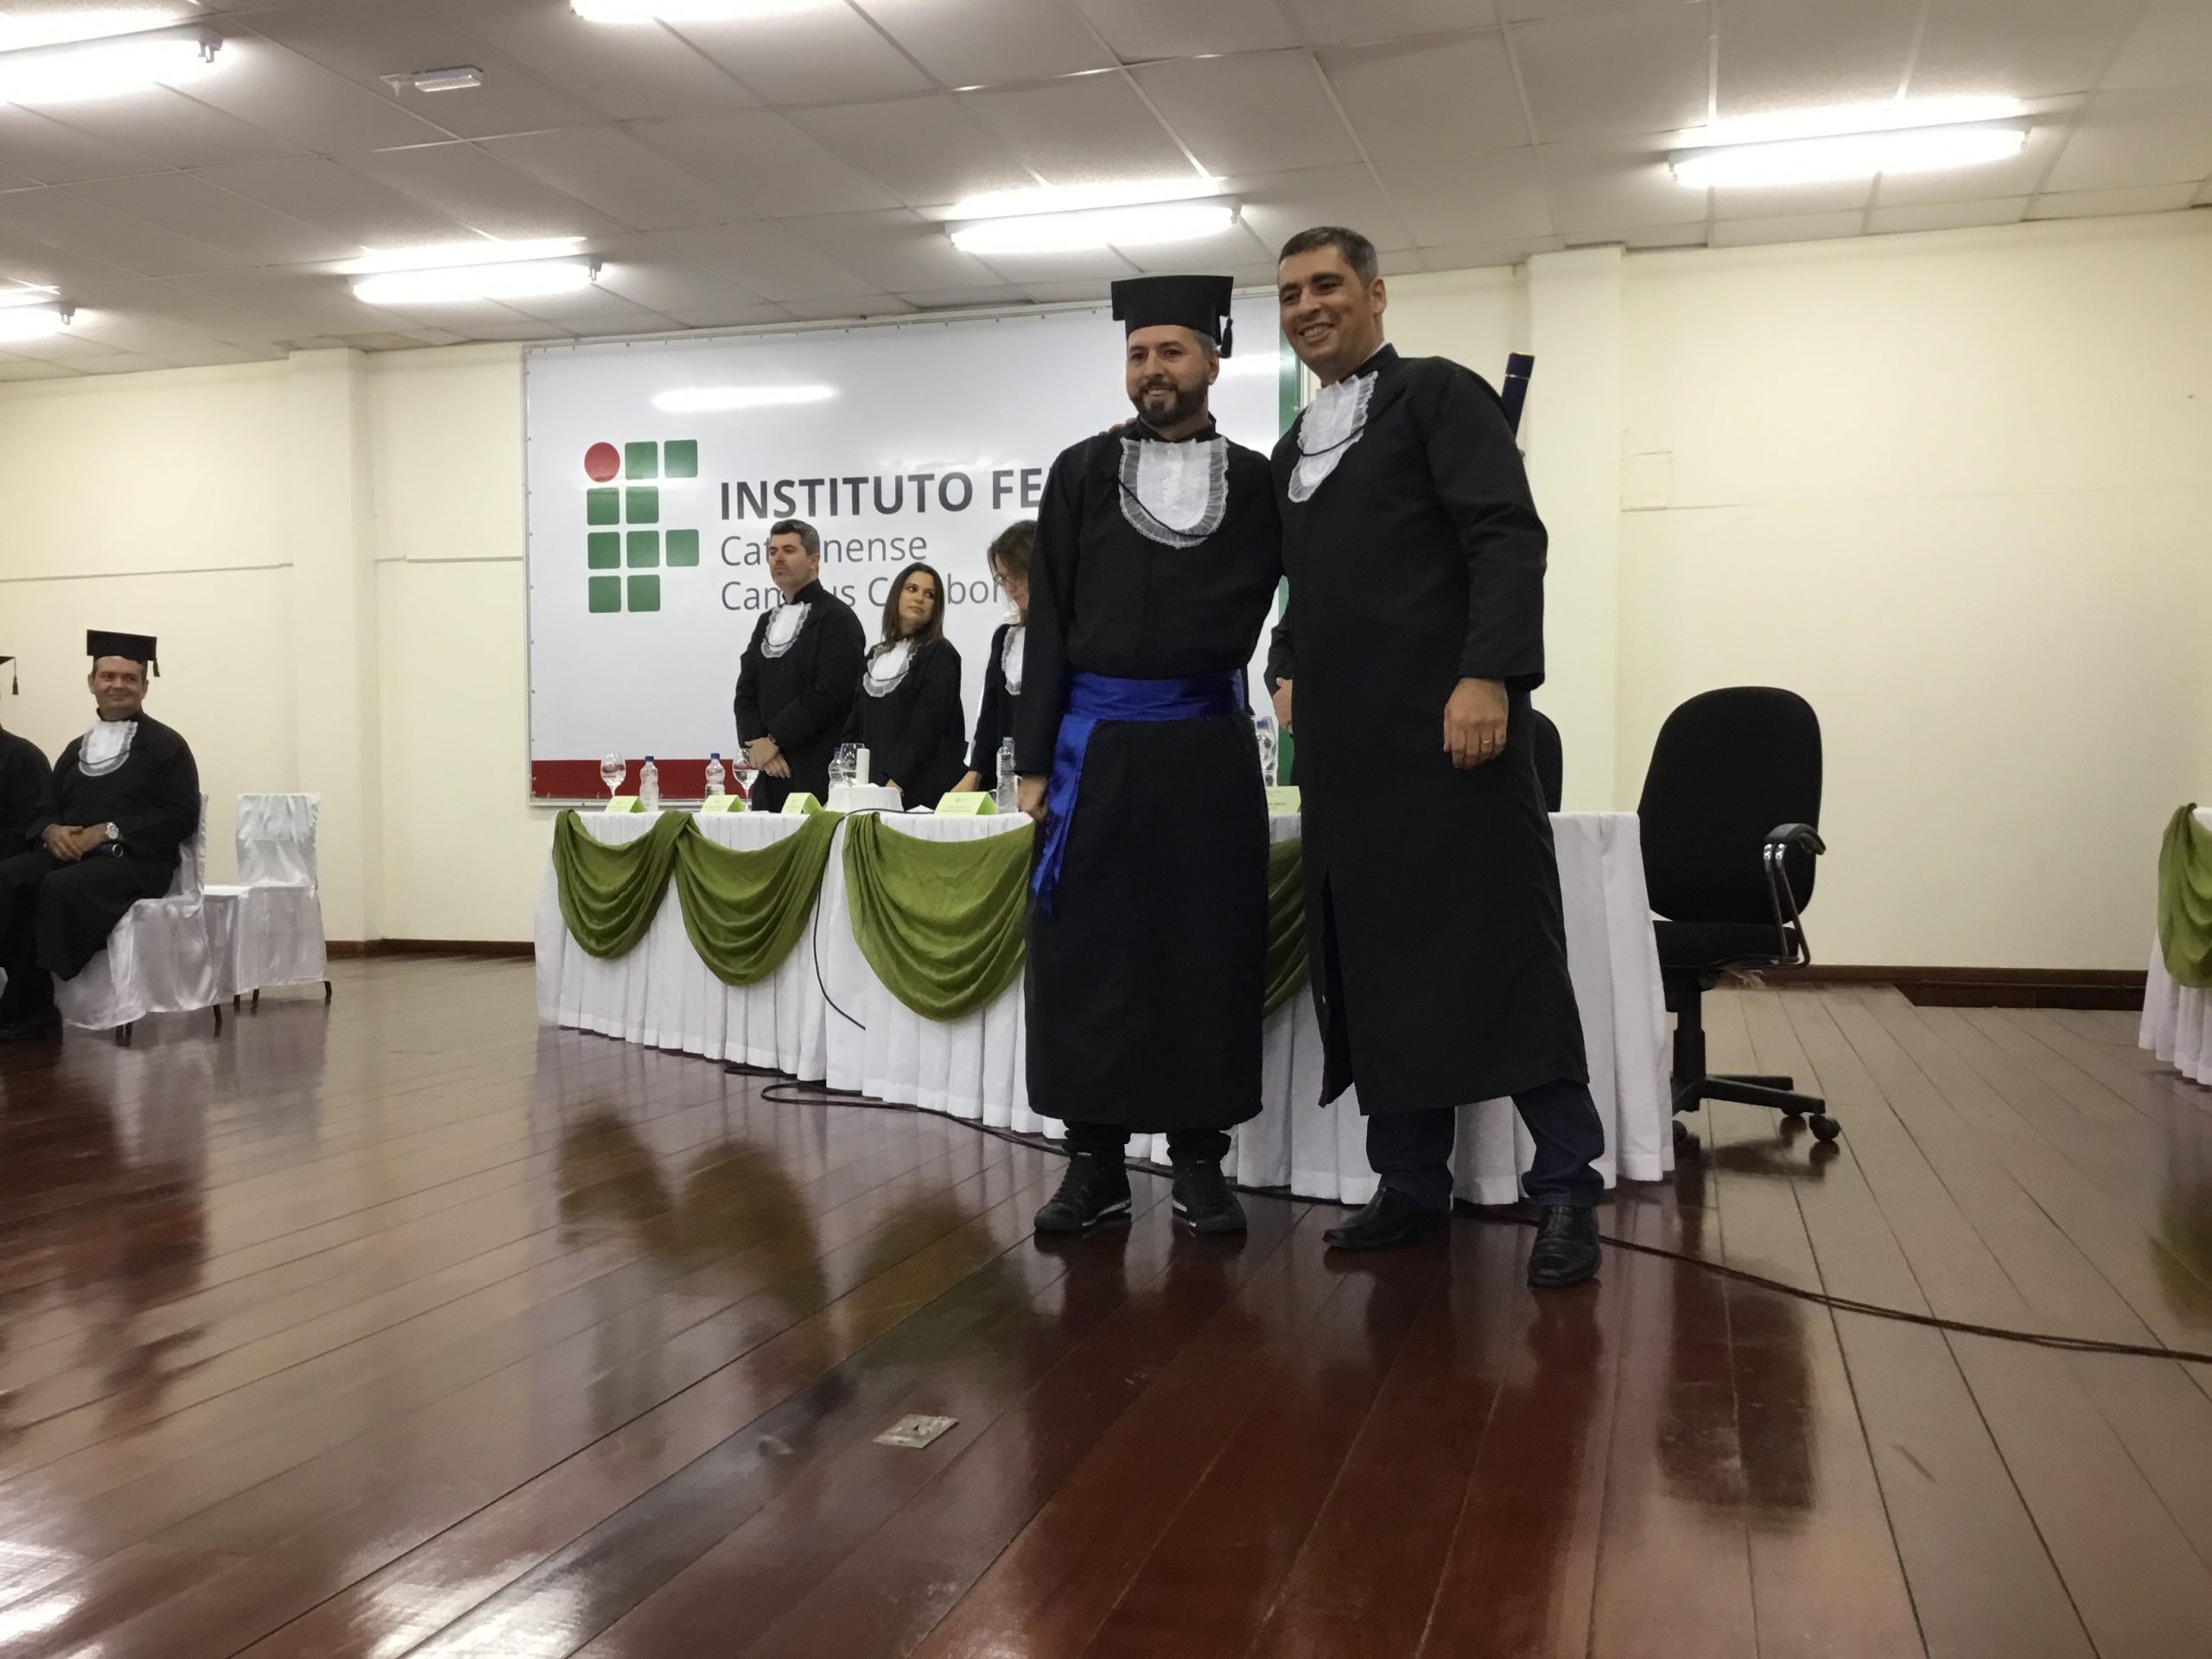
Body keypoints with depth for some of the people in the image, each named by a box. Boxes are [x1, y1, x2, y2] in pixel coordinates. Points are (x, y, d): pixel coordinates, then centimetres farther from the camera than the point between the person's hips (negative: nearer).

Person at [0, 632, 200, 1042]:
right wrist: (51, 831, -5)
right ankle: (33, 1003, -26)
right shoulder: (77, 749, 23)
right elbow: (44, 809, 21)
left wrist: (109, 831, -15)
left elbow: (182, 817, -5)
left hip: (135, 861, -5)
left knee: (61, 888, -35)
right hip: (67, 853, 5)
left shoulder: (166, 746, 5)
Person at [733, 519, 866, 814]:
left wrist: (774, 740, -11)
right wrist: (755, 743, -3)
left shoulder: (836, 618, -4)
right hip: (769, 773, 7)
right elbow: (746, 692, 15)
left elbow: (829, 692, -14)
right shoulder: (767, 622, 20)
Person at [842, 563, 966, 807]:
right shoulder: (875, 655, 17)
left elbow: (926, 728, -10)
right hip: (871, 789, 5)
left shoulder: (940, 654, -1)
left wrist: (895, 785, -18)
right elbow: (855, 725, 16)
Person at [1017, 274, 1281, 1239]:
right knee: (1087, 955, 1)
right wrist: (1034, 759, 0)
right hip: (1098, 743, 0)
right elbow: (1048, 621, 5)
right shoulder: (1081, 472, 8)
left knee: (1210, 954, 3)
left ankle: (1199, 1161, 14)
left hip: (1209, 745, 0)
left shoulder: (1255, 481, 8)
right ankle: (1096, 1162, 12)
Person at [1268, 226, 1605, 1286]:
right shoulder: (1294, 450, 21)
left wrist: (1489, 677, -21)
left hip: (1450, 723, -7)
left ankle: (1565, 1186, 5)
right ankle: (1411, 1181, 15)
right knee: (1376, 963, 7)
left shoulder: (1437, 393, 0)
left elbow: (1509, 536, -11)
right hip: (1347, 743, 7)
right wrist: (1289, 669, 10)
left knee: (1504, 950, -4)